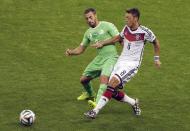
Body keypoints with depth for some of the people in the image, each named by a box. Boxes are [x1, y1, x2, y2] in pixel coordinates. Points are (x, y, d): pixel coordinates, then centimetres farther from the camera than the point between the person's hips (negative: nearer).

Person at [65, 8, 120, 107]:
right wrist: (71, 52, -2)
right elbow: (81, 49, 16)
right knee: (83, 79, 12)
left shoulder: (107, 26, -7)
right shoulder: (88, 33, 12)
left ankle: (98, 102, -37)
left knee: (104, 78, -30)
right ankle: (90, 94, 43)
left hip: (110, 57, -7)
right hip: (99, 58, 7)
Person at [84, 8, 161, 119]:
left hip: (132, 64, -7)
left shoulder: (145, 32, -11)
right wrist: (102, 43, 19)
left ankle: (95, 111, -28)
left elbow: (156, 42, 6)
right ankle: (134, 103, 24)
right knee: (114, 92, -2)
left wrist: (157, 59, 10)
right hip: (121, 62, 7)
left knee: (113, 82, -26)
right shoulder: (126, 28, 5)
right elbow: (117, 38, 24)